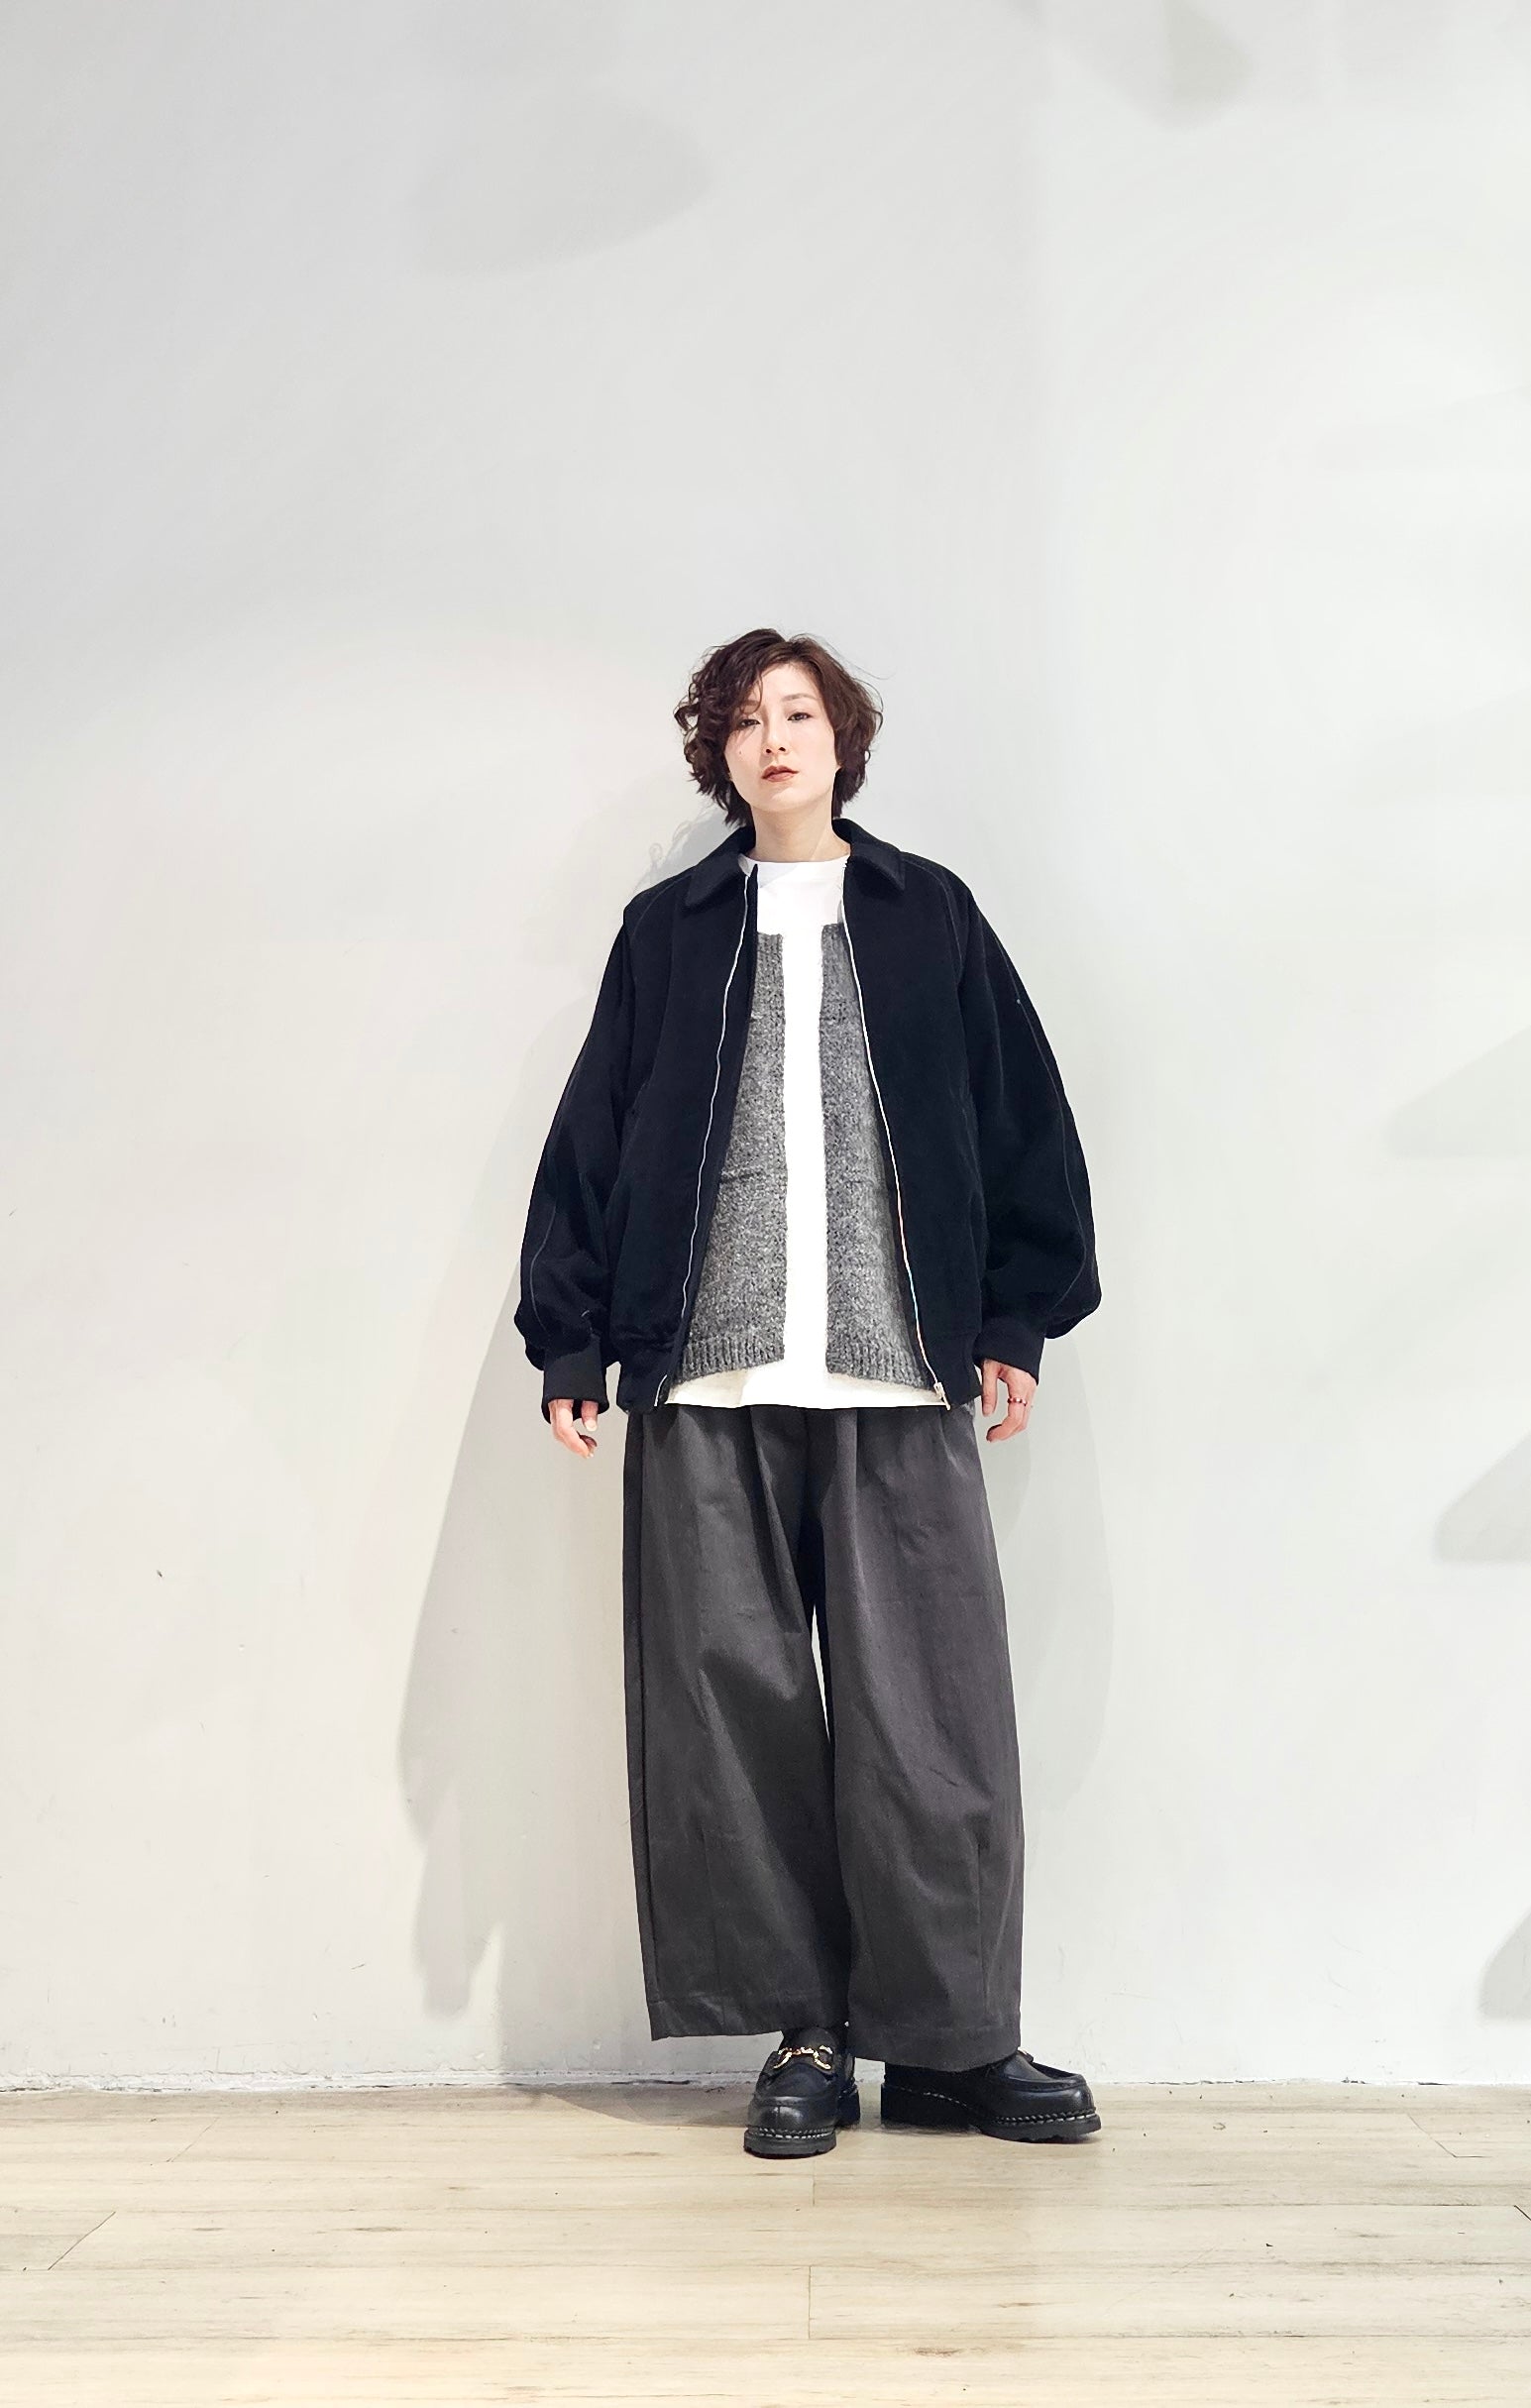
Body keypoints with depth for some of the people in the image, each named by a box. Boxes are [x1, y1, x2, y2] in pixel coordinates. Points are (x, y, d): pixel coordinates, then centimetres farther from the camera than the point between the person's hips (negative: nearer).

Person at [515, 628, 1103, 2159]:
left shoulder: (929, 915, 13)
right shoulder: (668, 932, 13)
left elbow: (1020, 1120, 12)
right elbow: (593, 1139, 10)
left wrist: (1017, 1317, 6)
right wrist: (572, 1339, 4)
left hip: (899, 1371, 0)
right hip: (710, 1375, 1)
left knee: (925, 1700, -2)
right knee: (736, 1698, 2)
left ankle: (953, 2041, 11)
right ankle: (805, 2034, 14)